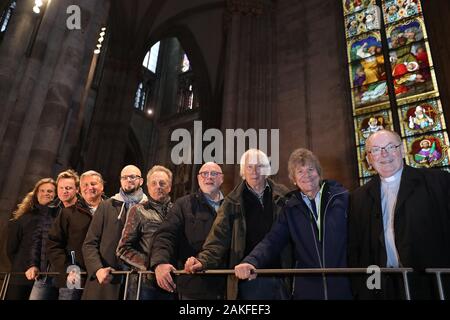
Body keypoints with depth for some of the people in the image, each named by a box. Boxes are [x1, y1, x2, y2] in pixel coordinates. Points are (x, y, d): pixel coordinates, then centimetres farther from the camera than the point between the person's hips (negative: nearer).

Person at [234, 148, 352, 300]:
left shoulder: (343, 198, -1)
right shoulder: (291, 209, 4)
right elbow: (272, 240, -6)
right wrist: (251, 261, -23)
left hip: (344, 287, -1)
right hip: (308, 289, 2)